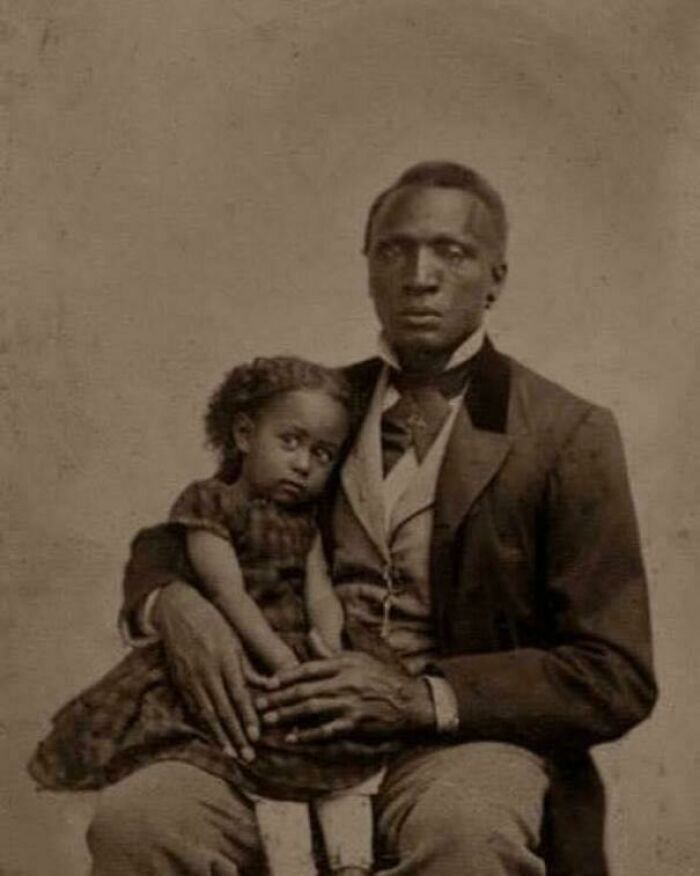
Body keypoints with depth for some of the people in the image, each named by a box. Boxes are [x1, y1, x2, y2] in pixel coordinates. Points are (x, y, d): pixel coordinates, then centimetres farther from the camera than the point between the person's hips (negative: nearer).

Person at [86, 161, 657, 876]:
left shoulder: (567, 435, 0)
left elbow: (617, 679, -3)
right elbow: (169, 540, 19)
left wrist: (423, 697, -16)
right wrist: (173, 604, -8)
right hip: (294, 728, 3)